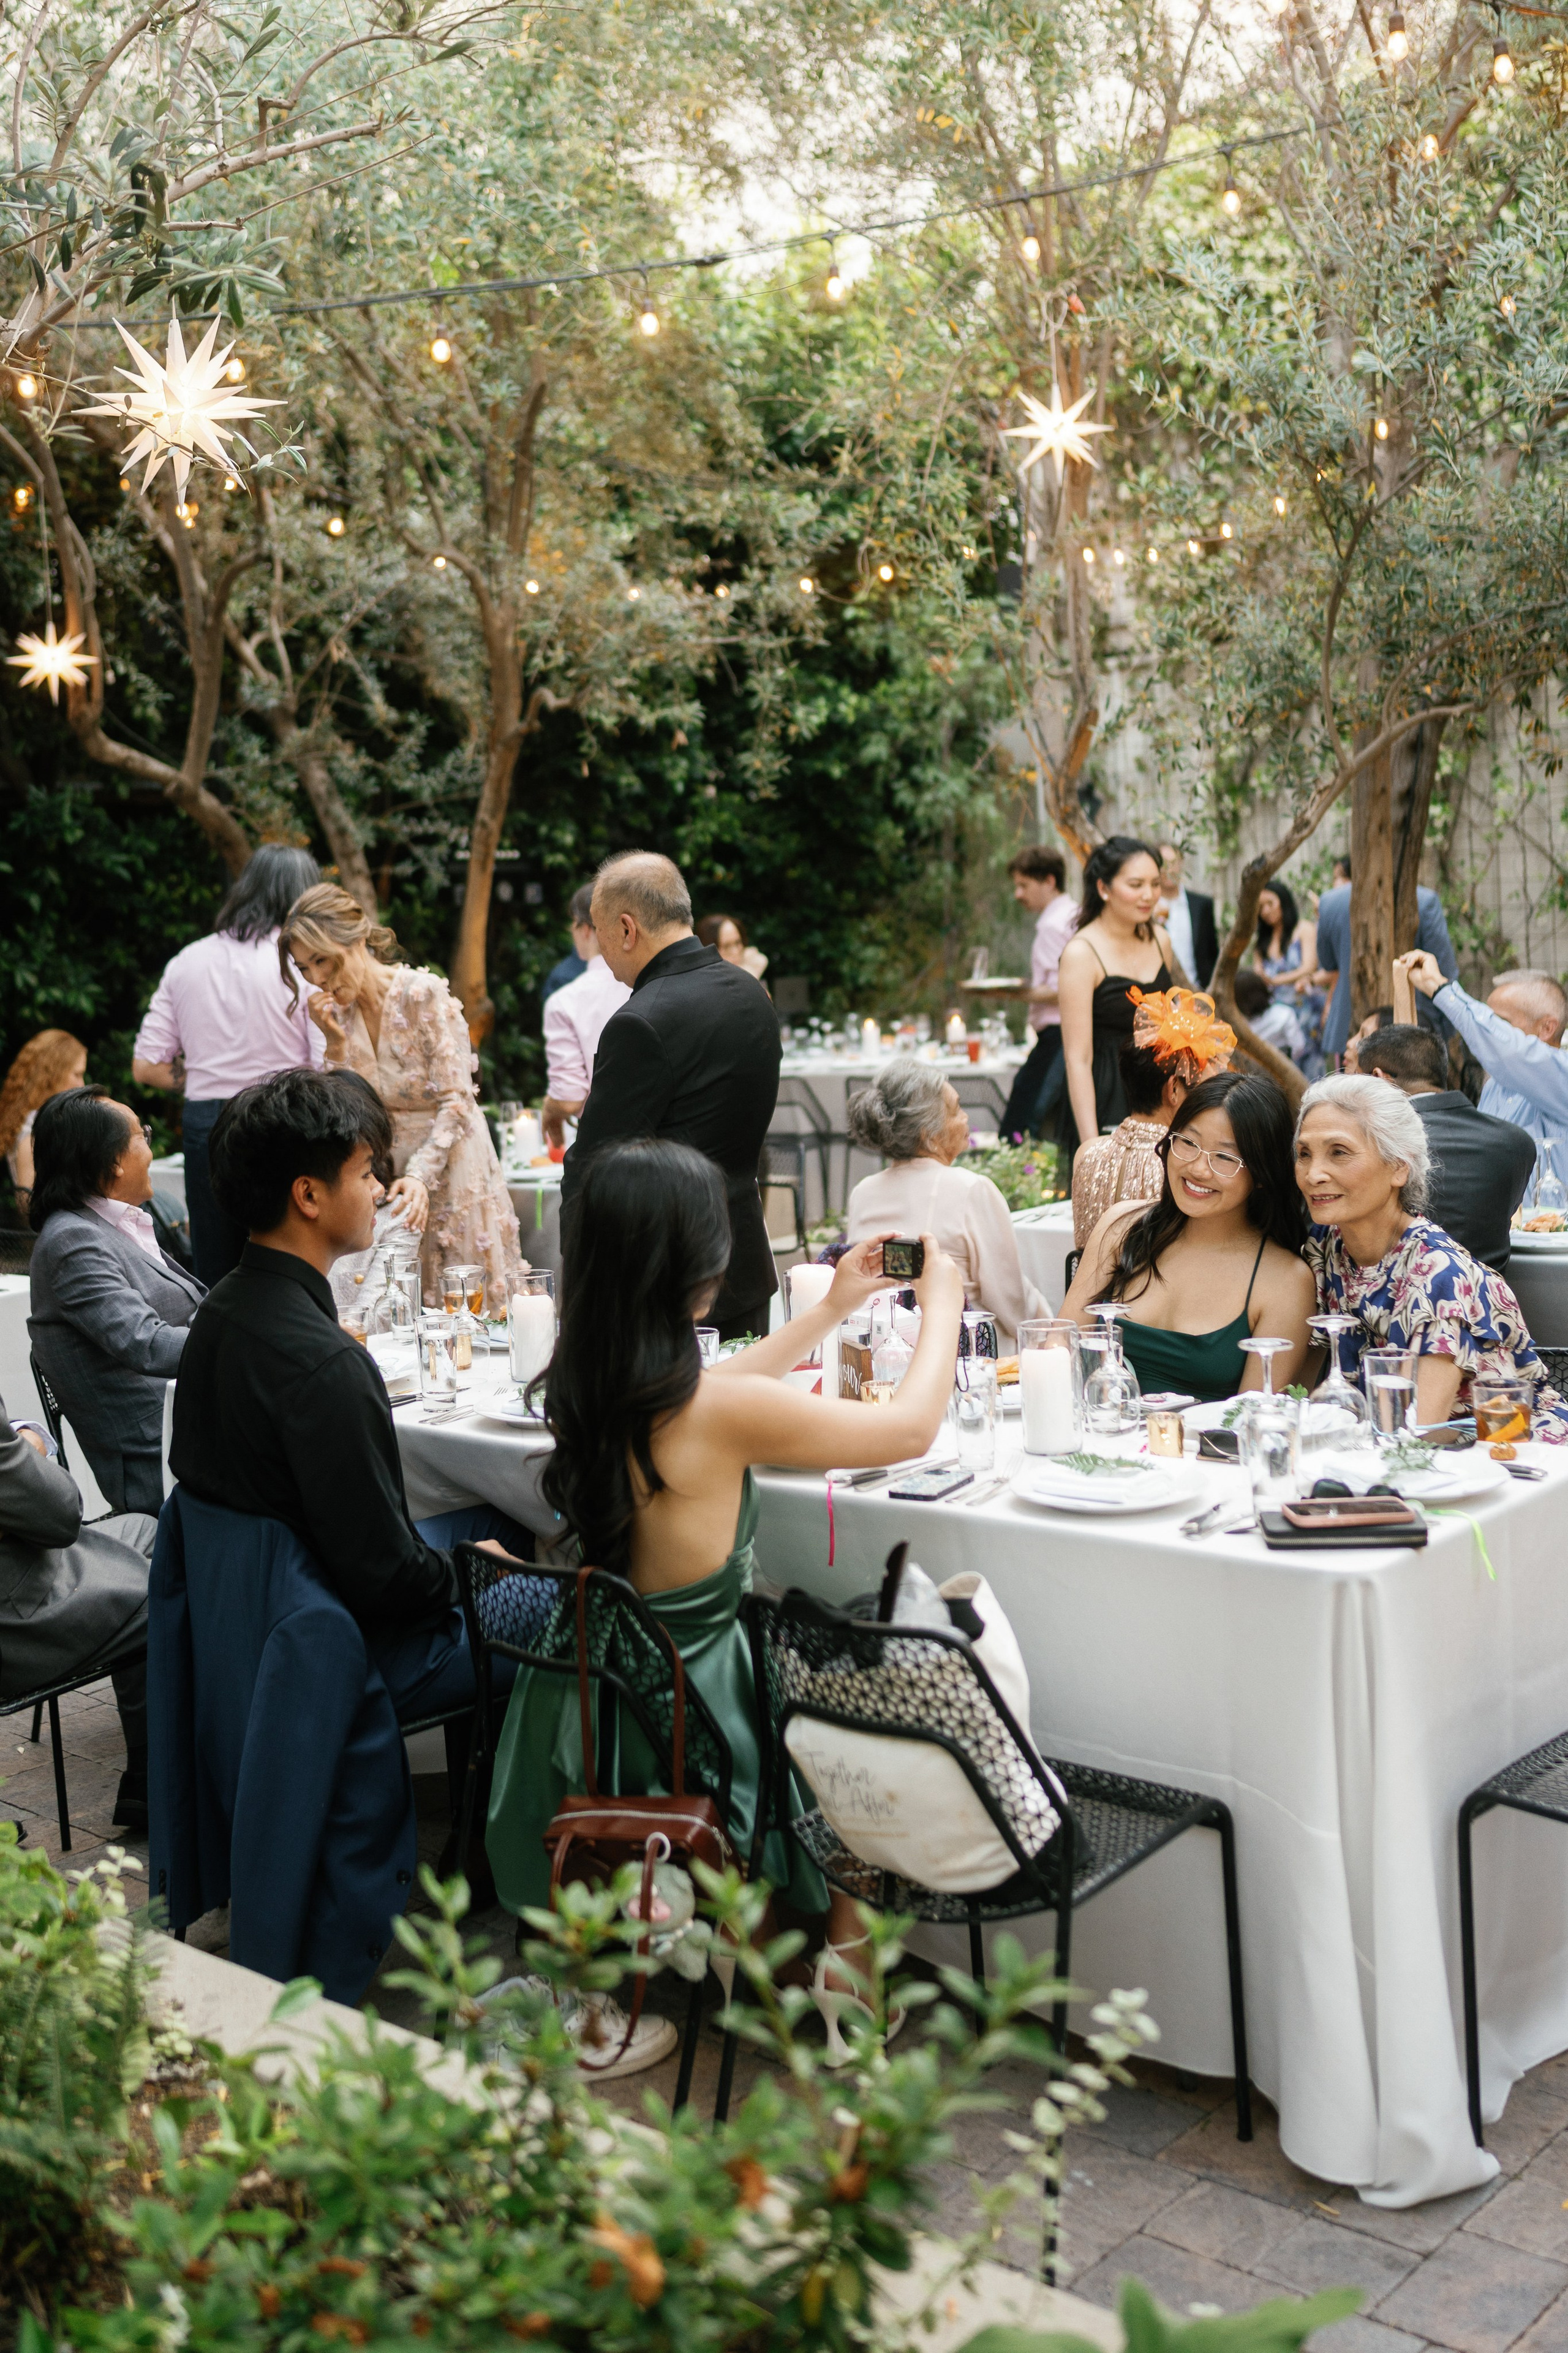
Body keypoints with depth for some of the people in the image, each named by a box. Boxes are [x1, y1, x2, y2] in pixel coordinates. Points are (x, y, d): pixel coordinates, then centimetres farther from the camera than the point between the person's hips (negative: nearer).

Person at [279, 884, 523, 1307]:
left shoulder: (424, 994, -14)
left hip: (447, 1173, -5)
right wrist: (337, 1043, -10)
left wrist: (420, 1176, -27)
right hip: (384, 1184, 5)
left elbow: (456, 1102, -16)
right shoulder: (339, 1012, 4)